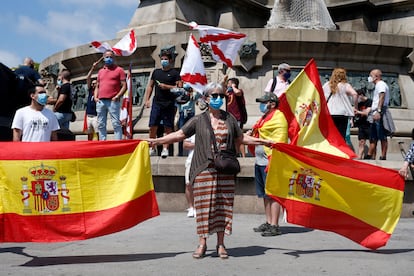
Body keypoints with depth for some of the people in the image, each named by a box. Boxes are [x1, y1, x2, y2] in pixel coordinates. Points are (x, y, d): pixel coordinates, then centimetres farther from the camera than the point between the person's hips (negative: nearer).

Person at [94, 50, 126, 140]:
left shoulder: (119, 70, 6)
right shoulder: (100, 71, 21)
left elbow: (124, 86, -1)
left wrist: (117, 96, -12)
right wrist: (95, 97, 8)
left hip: (113, 101, -5)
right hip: (100, 101, 5)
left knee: (116, 124, -9)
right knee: (101, 125, 5)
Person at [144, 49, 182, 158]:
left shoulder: (175, 73, 3)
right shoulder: (156, 72, 16)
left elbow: (180, 88, -4)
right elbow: (150, 86, 18)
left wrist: (167, 87, -12)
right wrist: (147, 99, 8)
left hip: (169, 104, -3)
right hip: (156, 102, 4)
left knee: (168, 127, -2)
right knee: (153, 126, 0)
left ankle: (165, 149, 4)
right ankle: (152, 148, 9)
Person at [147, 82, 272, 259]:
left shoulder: (229, 119, 11)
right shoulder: (199, 120, 5)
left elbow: (241, 138, 20)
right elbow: (179, 134, 3)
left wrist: (263, 142, 17)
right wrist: (157, 140, -4)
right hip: (204, 170, -2)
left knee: (223, 205, 4)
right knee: (204, 205, 0)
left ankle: (221, 244, 14)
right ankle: (202, 243, 12)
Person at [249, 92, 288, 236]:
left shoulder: (278, 118, -11)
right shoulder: (265, 117, 20)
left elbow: (279, 141, -18)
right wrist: (252, 132, 16)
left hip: (270, 161, -10)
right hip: (260, 162, 10)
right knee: (265, 194, 14)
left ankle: (274, 226, -3)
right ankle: (268, 223, 23)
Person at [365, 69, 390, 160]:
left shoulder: (381, 84, -5)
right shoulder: (377, 86, 25)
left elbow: (382, 97, -19)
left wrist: (378, 111, -28)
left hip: (379, 114, -11)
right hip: (376, 115, 11)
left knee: (382, 137, -10)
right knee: (373, 138, 10)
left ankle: (383, 157, -11)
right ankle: (370, 157, 13)